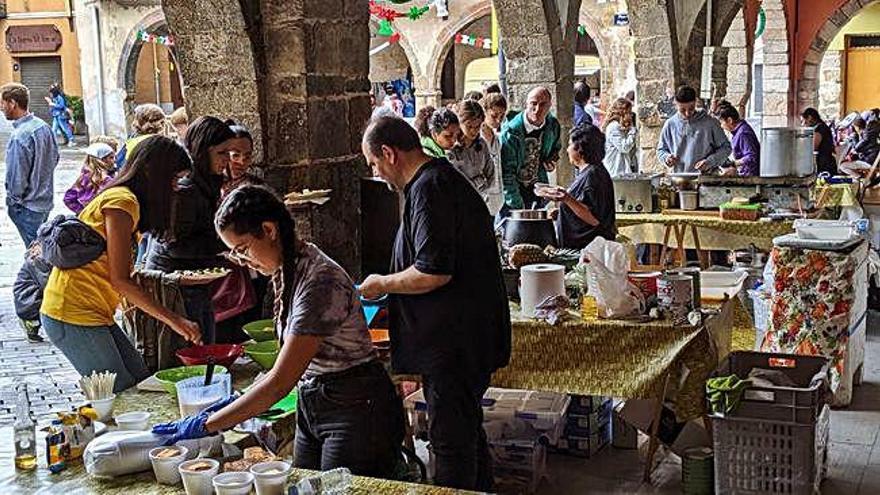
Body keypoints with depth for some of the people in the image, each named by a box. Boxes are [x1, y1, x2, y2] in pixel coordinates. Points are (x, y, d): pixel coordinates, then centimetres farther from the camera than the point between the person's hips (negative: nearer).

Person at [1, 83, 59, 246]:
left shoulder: (19, 136, -24)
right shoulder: (43, 126, 1)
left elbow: (16, 177, -20)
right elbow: (55, 158, 13)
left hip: (28, 206, -8)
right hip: (46, 200, 8)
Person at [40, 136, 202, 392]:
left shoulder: (118, 197, 17)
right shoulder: (122, 202, -14)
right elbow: (119, 280, -18)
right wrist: (173, 320, -18)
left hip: (93, 312, 10)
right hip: (74, 316, -10)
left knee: (142, 380, 8)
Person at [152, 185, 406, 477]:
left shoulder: (319, 282, -25)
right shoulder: (287, 270, 3)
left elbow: (280, 382, -25)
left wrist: (207, 425, -20)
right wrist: (246, 399, 2)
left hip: (357, 412, -9)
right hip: (311, 406, 9)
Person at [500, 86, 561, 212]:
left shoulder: (553, 125, -4)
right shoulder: (511, 132, -22)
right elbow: (506, 174, -20)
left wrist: (552, 160, -3)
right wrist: (518, 208, -22)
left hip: (537, 189, 5)